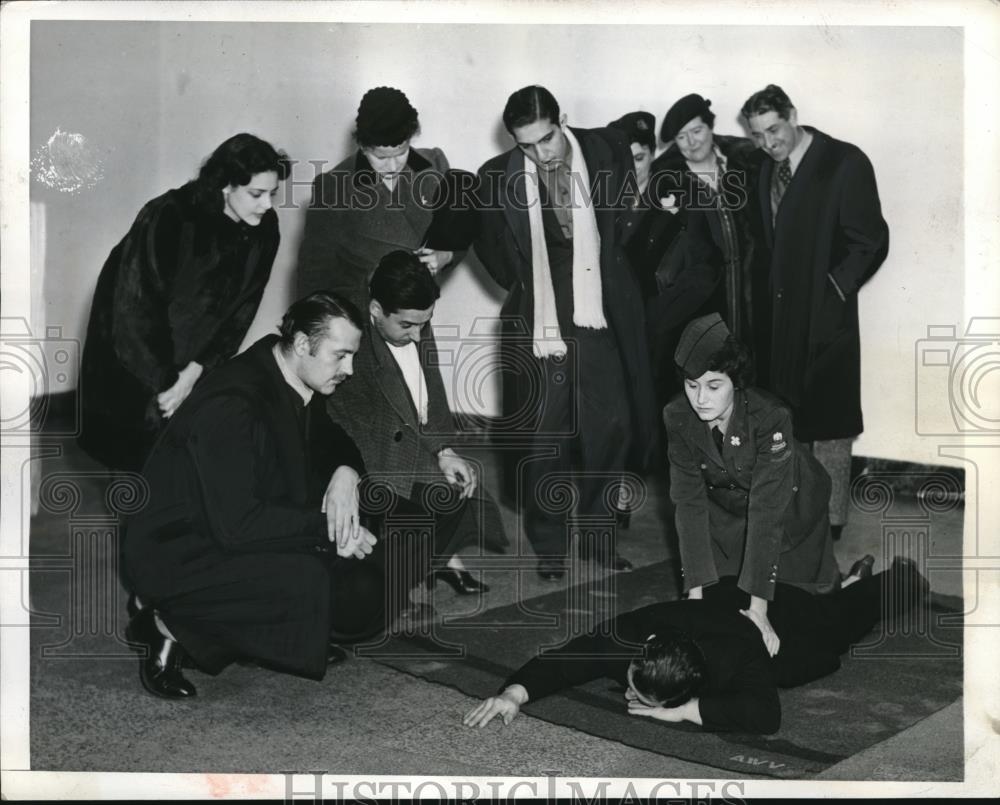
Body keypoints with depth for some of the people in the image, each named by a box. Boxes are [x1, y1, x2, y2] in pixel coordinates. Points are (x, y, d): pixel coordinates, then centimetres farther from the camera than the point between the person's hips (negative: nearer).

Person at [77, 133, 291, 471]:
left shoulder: (264, 230, -12)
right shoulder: (167, 219, -27)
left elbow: (239, 313, -7)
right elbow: (137, 308, -23)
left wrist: (193, 373, -15)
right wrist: (168, 382, -18)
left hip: (196, 352, 4)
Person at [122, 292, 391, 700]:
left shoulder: (300, 389, 0)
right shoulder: (231, 406, -27)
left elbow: (332, 441, 18)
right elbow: (236, 524, -30)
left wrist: (346, 471, -6)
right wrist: (326, 526, -23)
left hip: (238, 532, 9)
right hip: (177, 554, -9)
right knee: (309, 585, -30)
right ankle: (174, 624, -10)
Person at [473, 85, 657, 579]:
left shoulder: (607, 153, -6)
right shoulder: (499, 177, -8)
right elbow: (490, 247, 10)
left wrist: (607, 276, 8)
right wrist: (527, 290, 8)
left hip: (600, 317, 1)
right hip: (539, 322, -1)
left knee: (612, 429, 4)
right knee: (544, 438, 5)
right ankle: (548, 543, 21)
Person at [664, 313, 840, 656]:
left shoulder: (770, 418, -38)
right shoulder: (677, 417, -25)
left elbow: (766, 513, -40)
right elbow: (689, 502, -24)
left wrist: (758, 606, -43)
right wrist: (696, 592, -30)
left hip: (792, 509, -3)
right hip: (727, 510, 3)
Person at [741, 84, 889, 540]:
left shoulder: (846, 163, -9)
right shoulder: (768, 169, 11)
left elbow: (870, 242, -10)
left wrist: (834, 289, -11)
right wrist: (768, 288, 3)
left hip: (823, 315, -6)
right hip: (776, 314, 6)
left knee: (827, 420, 1)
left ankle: (829, 519, 10)